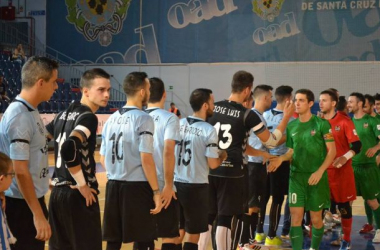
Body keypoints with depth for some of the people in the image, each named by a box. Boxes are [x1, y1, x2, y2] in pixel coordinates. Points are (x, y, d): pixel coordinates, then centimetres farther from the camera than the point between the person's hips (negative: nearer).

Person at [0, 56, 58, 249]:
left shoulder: (30, 111, 8)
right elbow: (20, 171, -23)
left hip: (33, 198, 9)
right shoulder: (20, 117, -21)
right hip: (22, 204, -9)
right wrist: (38, 214, -23)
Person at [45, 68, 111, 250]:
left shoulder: (64, 114, 12)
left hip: (57, 192, 8)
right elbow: (69, 148, -29)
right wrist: (82, 184, -18)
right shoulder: (88, 117, -13)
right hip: (78, 195, -8)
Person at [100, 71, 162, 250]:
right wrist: (156, 191, -10)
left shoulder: (112, 119, 10)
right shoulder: (143, 118, -11)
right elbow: (146, 159, -15)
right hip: (137, 186, -7)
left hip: (113, 185, 7)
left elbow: (103, 159, 14)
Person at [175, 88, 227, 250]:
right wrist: (223, 155, 8)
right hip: (196, 187, -5)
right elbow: (213, 164, -12)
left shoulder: (178, 124, 5)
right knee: (192, 235, 5)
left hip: (176, 183, 6)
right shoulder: (209, 130, -12)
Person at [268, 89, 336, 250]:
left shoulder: (321, 124, -7)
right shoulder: (291, 126, 5)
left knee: (315, 218, 7)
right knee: (296, 217, -4)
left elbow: (332, 150, -7)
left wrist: (320, 171, -17)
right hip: (296, 176, 3)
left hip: (316, 177, -3)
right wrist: (281, 158, -8)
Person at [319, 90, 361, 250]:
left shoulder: (344, 121, -7)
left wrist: (345, 157, -28)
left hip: (341, 170, -4)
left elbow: (357, 145, -12)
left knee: (344, 206, 5)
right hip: (322, 170, 4)